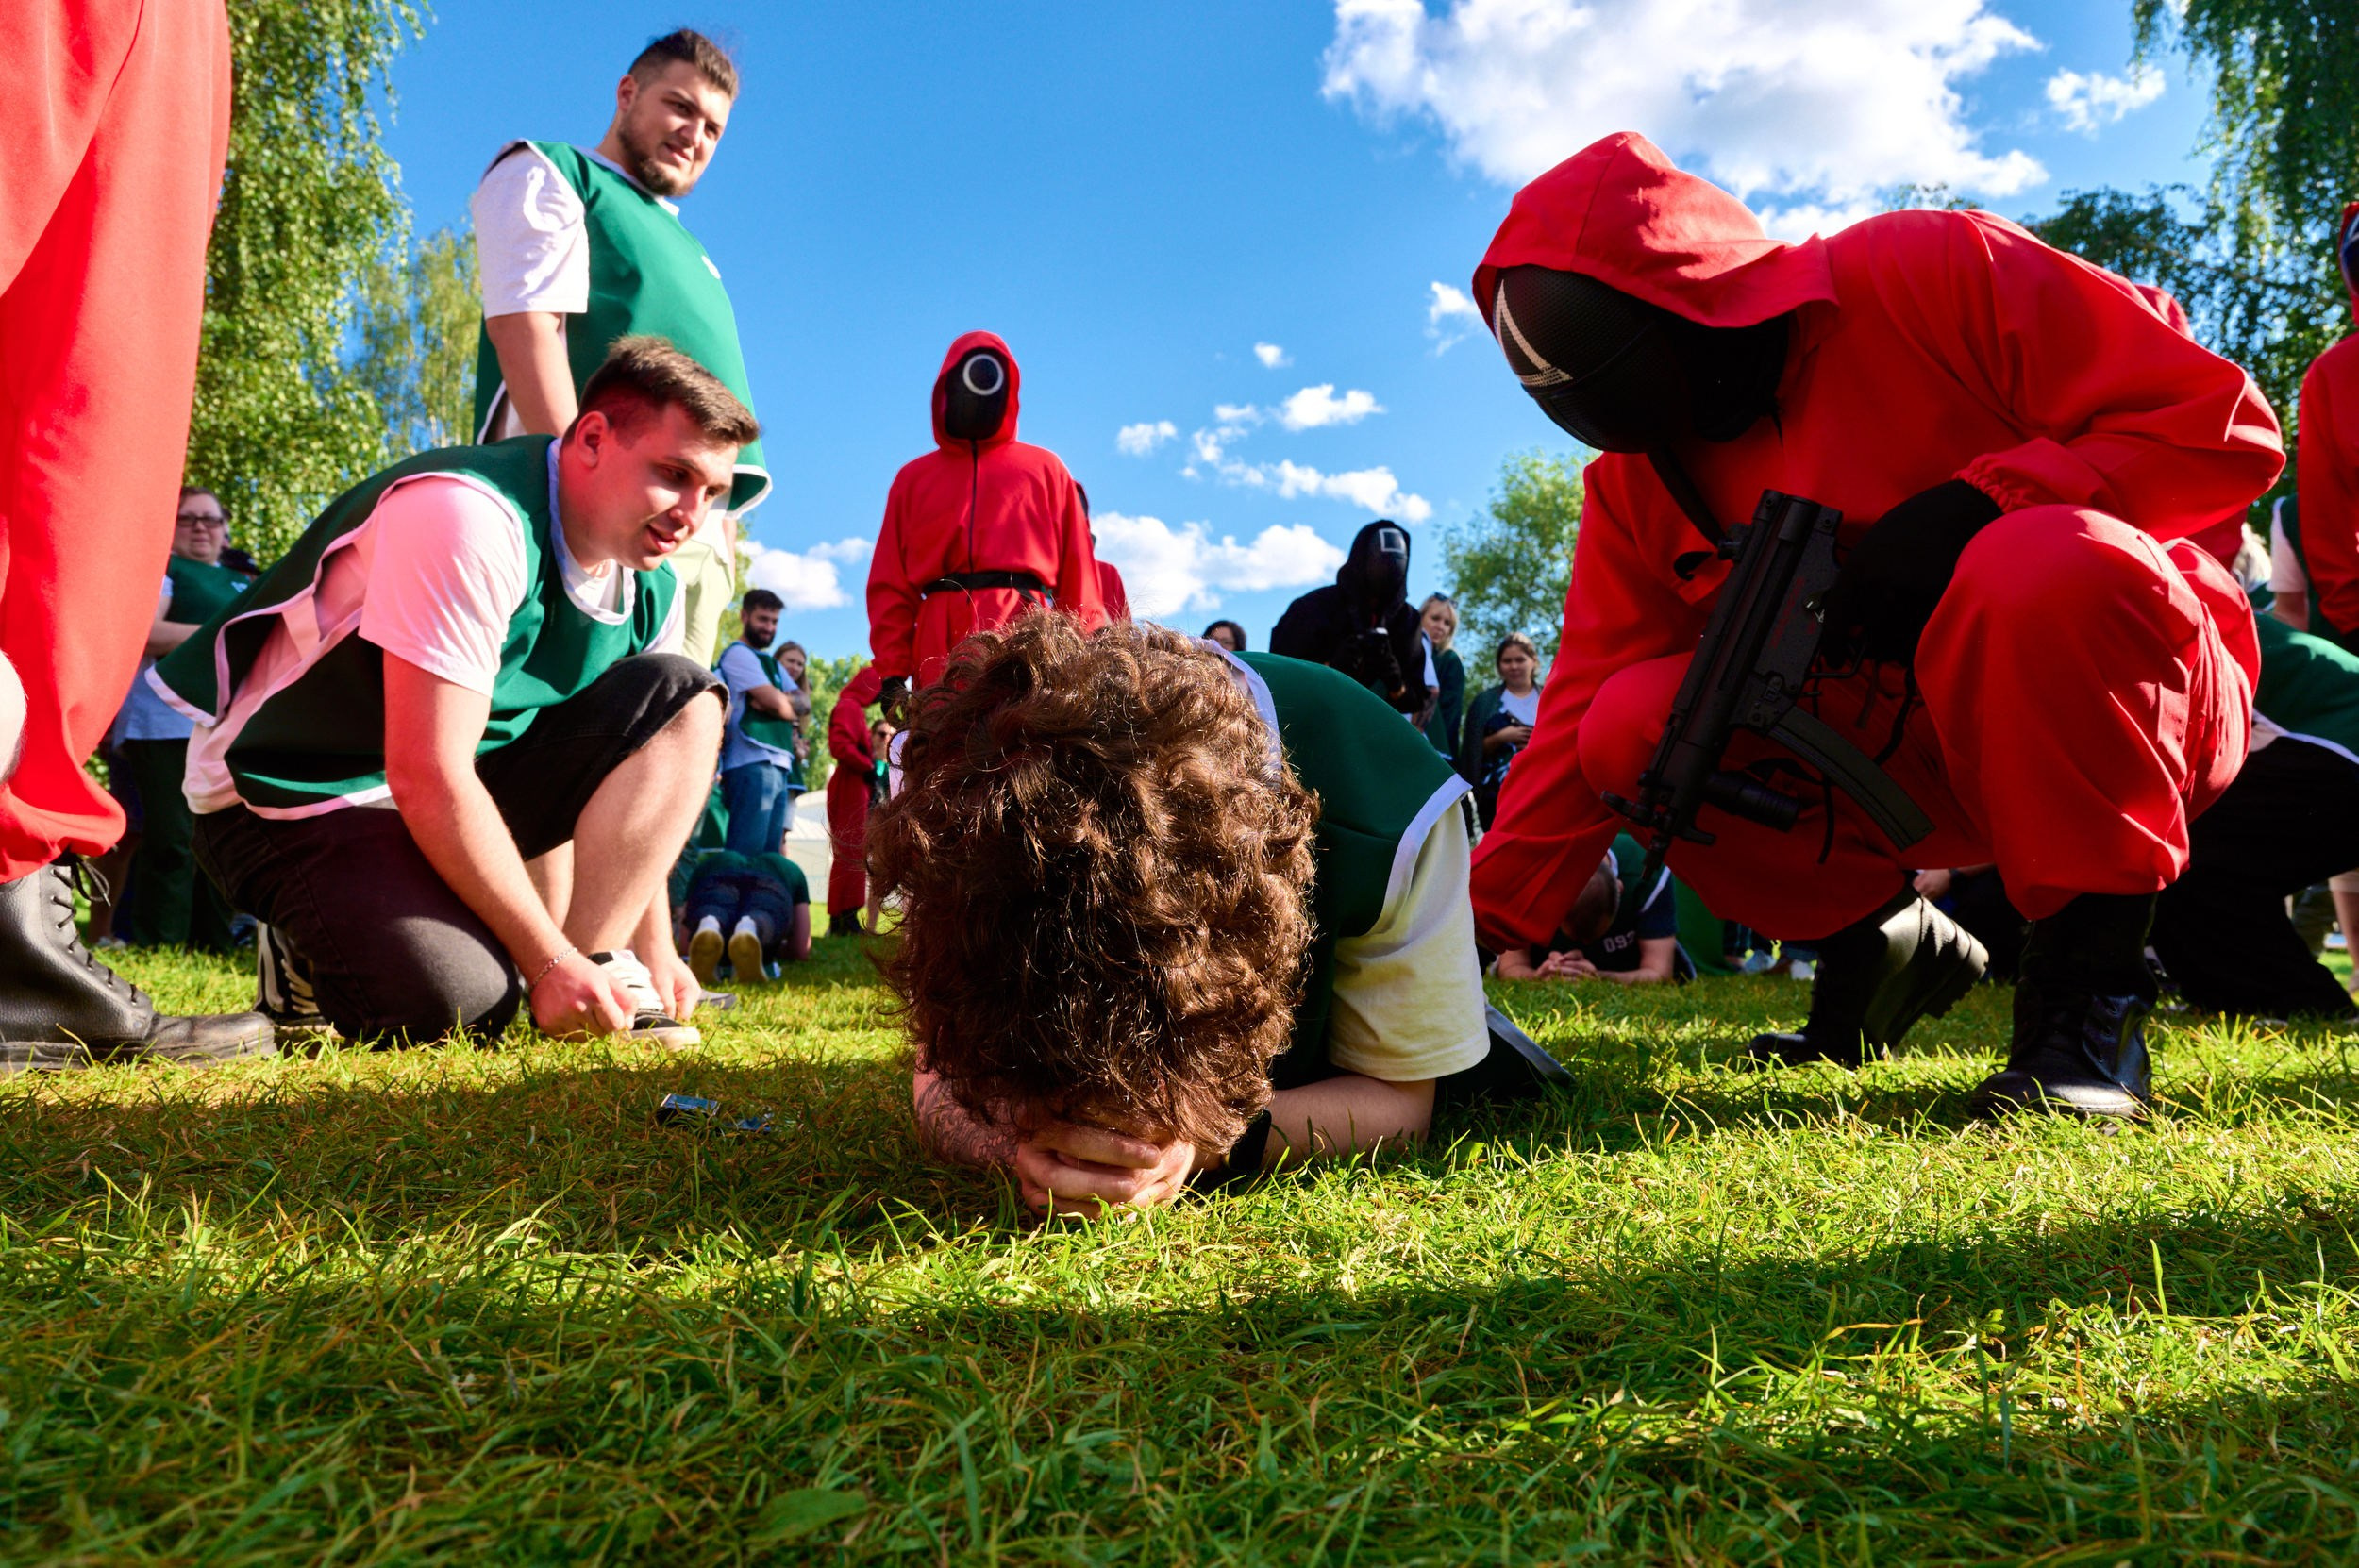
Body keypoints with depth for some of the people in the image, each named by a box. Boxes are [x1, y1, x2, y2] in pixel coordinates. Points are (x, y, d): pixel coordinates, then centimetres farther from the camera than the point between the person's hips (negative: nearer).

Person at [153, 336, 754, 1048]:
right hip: (295, 797, -7)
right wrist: (550, 961, -26)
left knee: (682, 700, -10)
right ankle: (311, 955, 3)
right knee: (462, 999, -32)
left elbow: (636, 796, 8)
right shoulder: (467, 516, -26)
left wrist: (654, 951, -1)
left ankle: (600, 978, -14)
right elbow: (427, 779, -29)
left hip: (458, 790, 8)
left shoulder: (652, 590, 0)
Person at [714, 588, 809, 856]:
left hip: (780, 767, 9)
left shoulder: (773, 665, 27)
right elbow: (776, 703, -11)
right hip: (752, 764, -9)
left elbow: (804, 703, 14)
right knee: (746, 854, -15)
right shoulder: (738, 654, -1)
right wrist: (793, 708, 9)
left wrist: (783, 702, -6)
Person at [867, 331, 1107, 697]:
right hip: (941, 638, 1)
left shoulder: (1044, 468, 20)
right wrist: (893, 671, 1)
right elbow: (890, 584, 14)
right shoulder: (914, 476, 22)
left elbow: (1076, 569, 12)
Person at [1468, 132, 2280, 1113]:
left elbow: (2228, 425, -14)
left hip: (2130, 706, -4)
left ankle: (2090, 977, -19)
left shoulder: (1931, 271, -13)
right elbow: (1578, 724, -2)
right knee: (1633, 721, -17)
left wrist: (1976, 505, -27)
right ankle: (1884, 939, 6)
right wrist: (1473, 934, -9)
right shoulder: (1633, 483, 1)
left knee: (2044, 564, -37)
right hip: (1906, 757, 5)